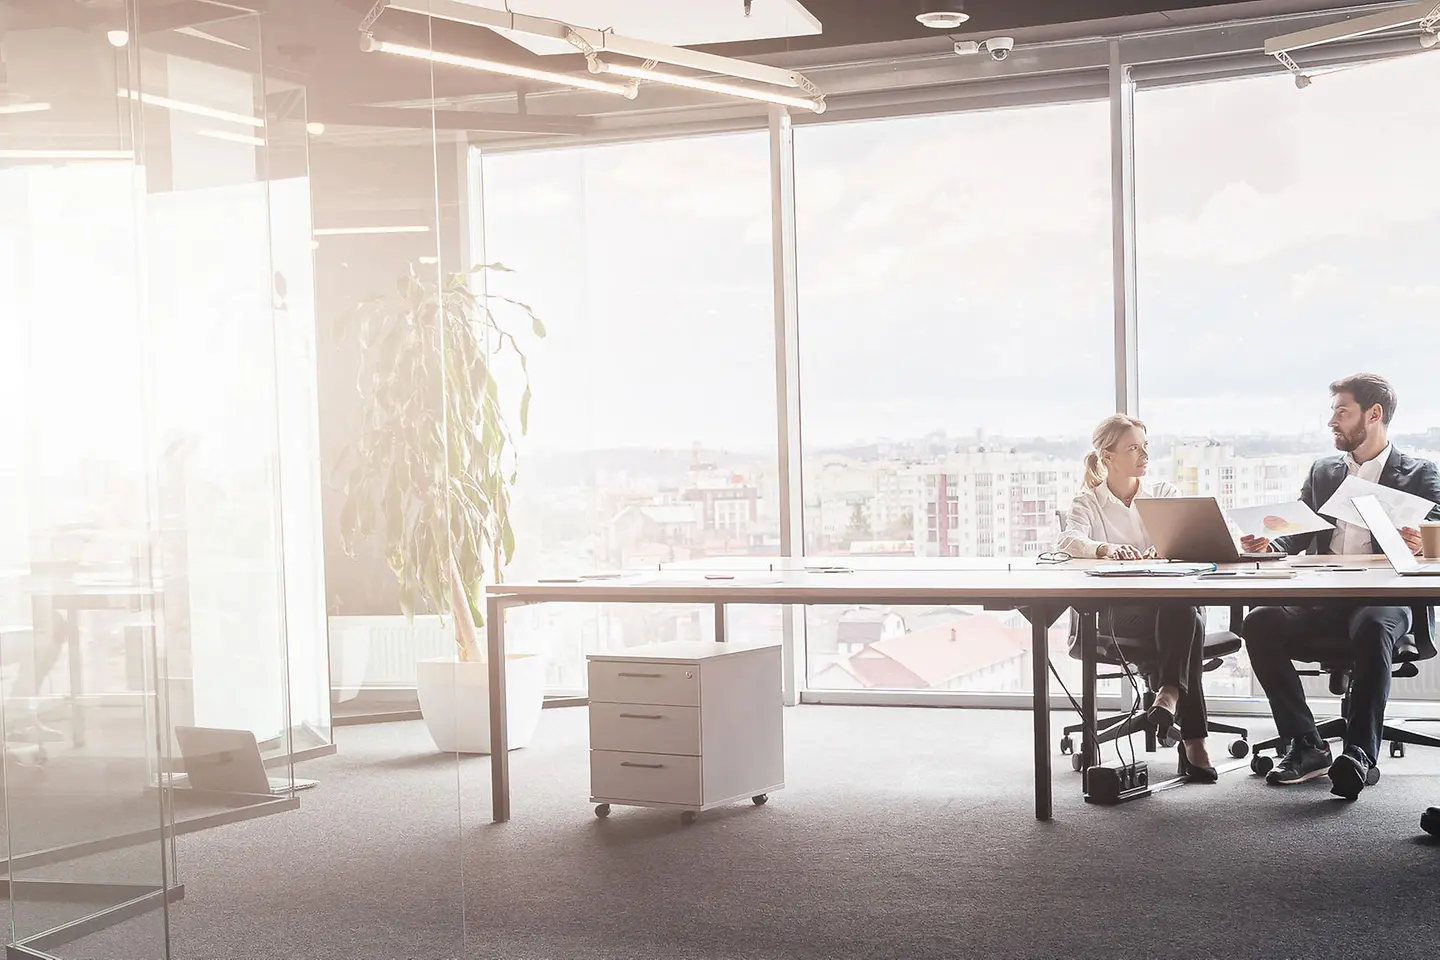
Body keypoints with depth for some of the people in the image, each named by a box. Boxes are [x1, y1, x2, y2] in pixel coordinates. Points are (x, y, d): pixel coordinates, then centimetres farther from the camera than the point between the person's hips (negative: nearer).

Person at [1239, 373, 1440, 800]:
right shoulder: (1322, 471, 21)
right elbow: (1297, 533, 16)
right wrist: (1268, 544, -7)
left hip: (1383, 598, -4)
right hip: (1322, 602, 5)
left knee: (1371, 629, -39)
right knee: (1260, 622, -24)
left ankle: (1359, 753, -36)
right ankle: (1306, 745, -17)